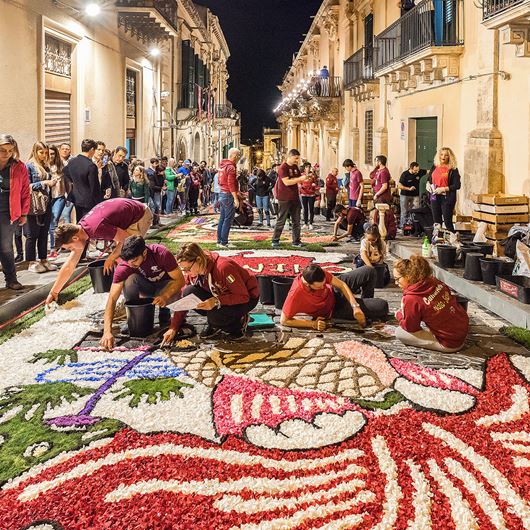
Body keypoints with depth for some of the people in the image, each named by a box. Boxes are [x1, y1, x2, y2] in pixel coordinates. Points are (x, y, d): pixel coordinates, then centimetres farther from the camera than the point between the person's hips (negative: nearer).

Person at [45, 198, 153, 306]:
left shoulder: (97, 228, -33)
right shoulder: (79, 231, -4)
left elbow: (126, 239, -24)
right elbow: (69, 266, 3)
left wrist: (110, 259, -12)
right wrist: (53, 293, 5)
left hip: (141, 216, -9)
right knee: (118, 257, 10)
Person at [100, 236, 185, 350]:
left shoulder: (162, 254, -31)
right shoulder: (123, 267, -28)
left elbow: (180, 280, -24)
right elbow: (112, 299, -31)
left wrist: (165, 296, -44)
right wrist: (107, 331, -42)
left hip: (164, 286, -1)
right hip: (144, 287, 1)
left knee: (174, 294, -38)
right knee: (130, 279, -33)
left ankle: (164, 314, -2)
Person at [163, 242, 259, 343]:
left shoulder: (223, 267, -33)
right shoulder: (191, 273, -12)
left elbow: (243, 296, -30)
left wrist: (217, 301, -41)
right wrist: (173, 328, -10)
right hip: (221, 296, 7)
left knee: (215, 316, -34)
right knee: (188, 293, -18)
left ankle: (239, 321, -2)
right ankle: (215, 325, 0)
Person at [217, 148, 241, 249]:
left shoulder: (222, 165, 13)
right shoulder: (231, 167, -15)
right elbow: (231, 184, -21)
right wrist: (235, 198, -20)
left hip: (222, 194, 9)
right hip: (229, 195, -9)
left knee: (222, 218, 13)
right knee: (228, 220, -6)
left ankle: (219, 241, 17)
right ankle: (223, 242, -5)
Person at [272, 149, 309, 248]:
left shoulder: (295, 167, 12)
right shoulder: (283, 168, -12)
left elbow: (298, 179, 24)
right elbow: (287, 182, -22)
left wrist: (304, 178, 2)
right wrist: (300, 179, -22)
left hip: (295, 197, 8)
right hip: (284, 199, -7)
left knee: (296, 220, 8)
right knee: (281, 220, -2)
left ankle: (296, 241, 13)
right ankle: (275, 240, 7)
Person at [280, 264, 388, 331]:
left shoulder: (320, 274, -27)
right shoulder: (295, 294, -40)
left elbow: (342, 285, -17)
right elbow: (284, 320, -32)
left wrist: (355, 306, -28)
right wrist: (313, 324, -33)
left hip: (335, 290, 4)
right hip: (333, 309, -4)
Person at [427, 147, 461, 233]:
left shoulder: (453, 170, -6)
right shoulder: (435, 167, 10)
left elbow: (457, 186, -11)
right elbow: (429, 179, 25)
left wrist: (443, 189, -18)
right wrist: (428, 184, 2)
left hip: (447, 198, -6)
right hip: (435, 197, 6)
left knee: (448, 222, -5)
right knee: (437, 222, 11)